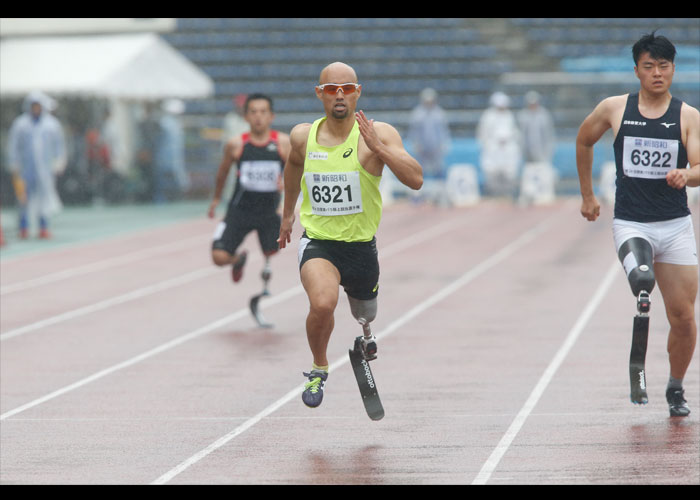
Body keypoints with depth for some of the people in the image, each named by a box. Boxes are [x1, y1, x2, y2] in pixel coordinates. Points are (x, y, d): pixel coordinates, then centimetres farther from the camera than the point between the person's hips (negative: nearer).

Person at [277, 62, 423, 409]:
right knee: (322, 303, -29)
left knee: (365, 313, 22)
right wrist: (288, 214, 30)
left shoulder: (379, 134, -12)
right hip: (317, 241, -1)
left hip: (361, 245, 1)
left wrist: (377, 147, -32)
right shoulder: (303, 136, -3)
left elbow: (415, 180, -23)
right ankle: (319, 368, 1)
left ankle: (366, 331, 64)